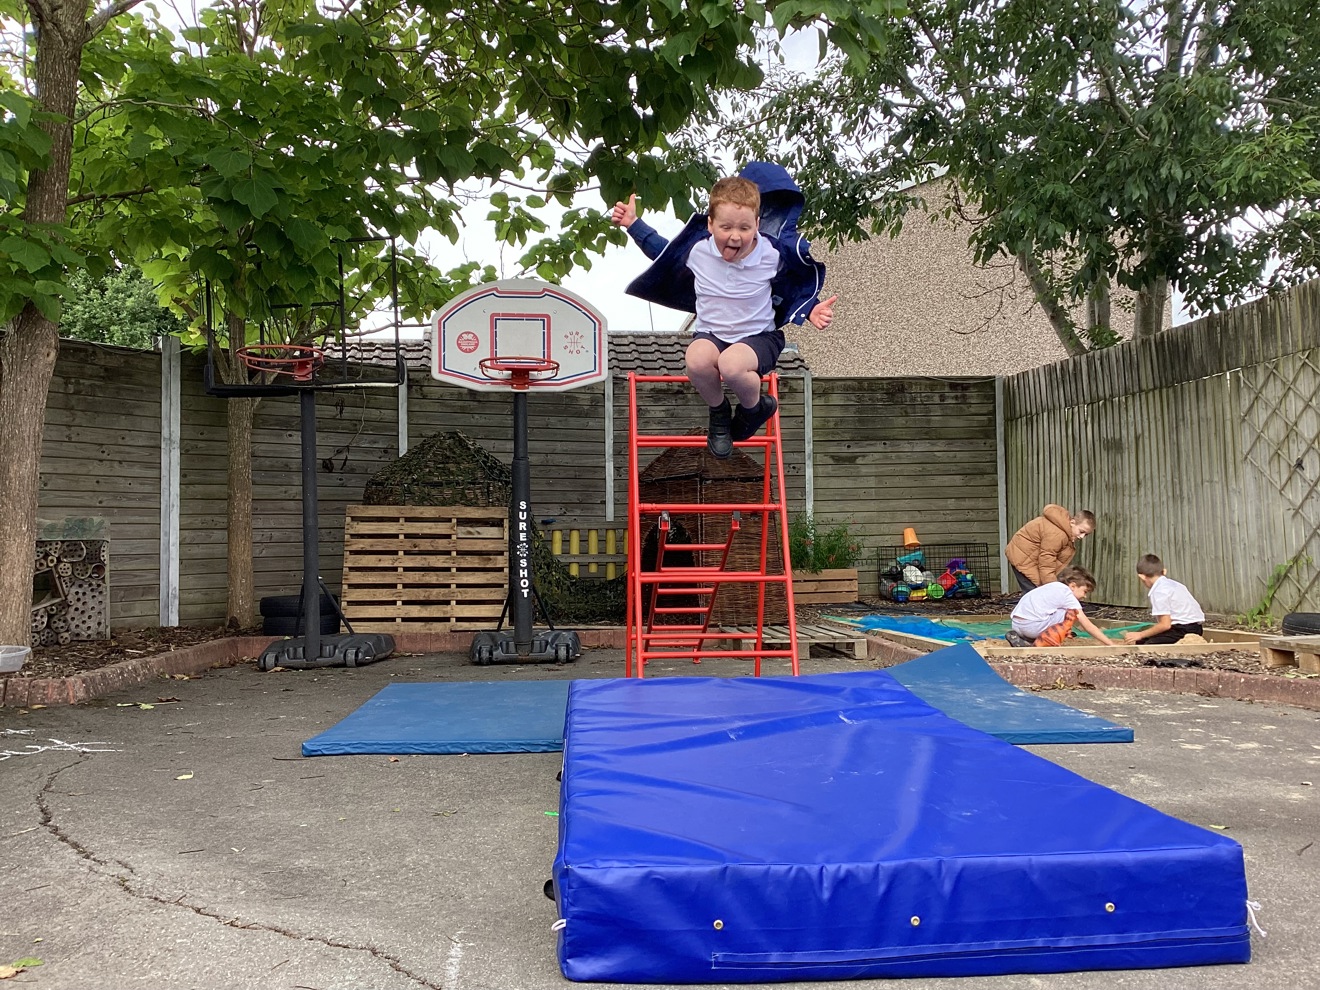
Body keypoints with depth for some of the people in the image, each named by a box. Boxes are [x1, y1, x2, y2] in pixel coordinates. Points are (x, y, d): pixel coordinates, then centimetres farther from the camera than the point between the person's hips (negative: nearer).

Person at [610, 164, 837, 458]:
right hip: (710, 333, 2)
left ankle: (755, 408, 0)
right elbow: (664, 252, 13)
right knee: (697, 359, -35)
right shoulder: (697, 249, -10)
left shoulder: (774, 253, -13)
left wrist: (811, 310, -7)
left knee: (732, 365, -37)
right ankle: (719, 413, -1)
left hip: (758, 336, -2)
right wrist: (634, 224, 8)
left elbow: (806, 278, 8)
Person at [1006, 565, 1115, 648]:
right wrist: (1110, 644, 1)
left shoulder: (1055, 586, 21)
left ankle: (1022, 639, 13)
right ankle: (1041, 643, -10)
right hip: (1030, 625, -9)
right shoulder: (1067, 594, -3)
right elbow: (1087, 625, -3)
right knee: (1071, 614, -3)